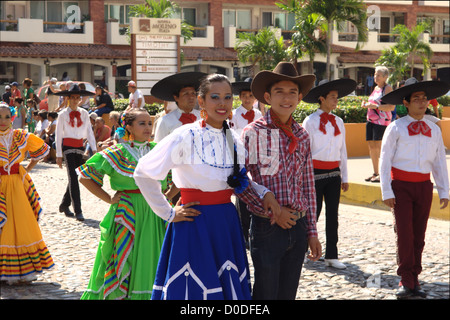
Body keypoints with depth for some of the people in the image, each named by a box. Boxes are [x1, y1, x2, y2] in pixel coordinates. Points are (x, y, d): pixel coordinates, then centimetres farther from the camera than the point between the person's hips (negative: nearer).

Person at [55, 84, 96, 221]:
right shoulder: (63, 114, -2)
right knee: (73, 178, -12)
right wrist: (59, 155, -5)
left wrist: (94, 148, -3)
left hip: (79, 147, 4)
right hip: (68, 147, -4)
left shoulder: (84, 113, 7)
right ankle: (78, 211, -15)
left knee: (74, 178, 9)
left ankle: (64, 205, 27)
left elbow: (89, 132, 8)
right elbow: (58, 135, -1)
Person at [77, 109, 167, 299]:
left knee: (150, 264, 5)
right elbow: (85, 177, -3)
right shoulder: (117, 153, -5)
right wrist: (108, 199, -6)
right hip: (127, 215, -4)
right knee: (124, 264, 0)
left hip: (154, 214, 4)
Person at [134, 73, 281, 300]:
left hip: (227, 225, 6)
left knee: (231, 290, 9)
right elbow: (143, 173, -9)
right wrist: (168, 213, -7)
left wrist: (264, 193, 0)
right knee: (195, 290, 0)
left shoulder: (233, 140, 8)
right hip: (195, 227, -6)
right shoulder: (186, 137, -11)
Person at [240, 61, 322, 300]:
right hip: (267, 227, -5)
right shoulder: (253, 132, -8)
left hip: (298, 227, 5)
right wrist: (273, 212, -12)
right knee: (266, 294, 1)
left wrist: (312, 231, 11)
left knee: (288, 294, 13)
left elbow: (308, 186, 13)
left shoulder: (302, 136, 8)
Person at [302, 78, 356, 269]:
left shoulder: (338, 122, 10)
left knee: (332, 214, 5)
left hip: (333, 174, 5)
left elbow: (342, 151, 13)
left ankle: (331, 256, 10)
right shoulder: (310, 121, -5)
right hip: (316, 173, -5)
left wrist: (344, 177, 12)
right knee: (314, 213, 1)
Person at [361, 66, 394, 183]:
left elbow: (391, 107, -15)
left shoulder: (387, 88, -7)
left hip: (382, 120, -8)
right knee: (371, 146, 7)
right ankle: (375, 172, 15)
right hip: (371, 119, 8)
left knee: (378, 147, -10)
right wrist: (366, 104, 10)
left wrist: (375, 106, -21)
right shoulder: (376, 88, 18)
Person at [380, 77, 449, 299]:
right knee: (404, 233, -7)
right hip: (401, 185, -4)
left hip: (424, 186, 4)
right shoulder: (396, 128, -4)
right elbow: (385, 161, -3)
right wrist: (386, 192, -8)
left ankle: (414, 280, 18)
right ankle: (406, 281, 3)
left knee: (419, 235, 8)